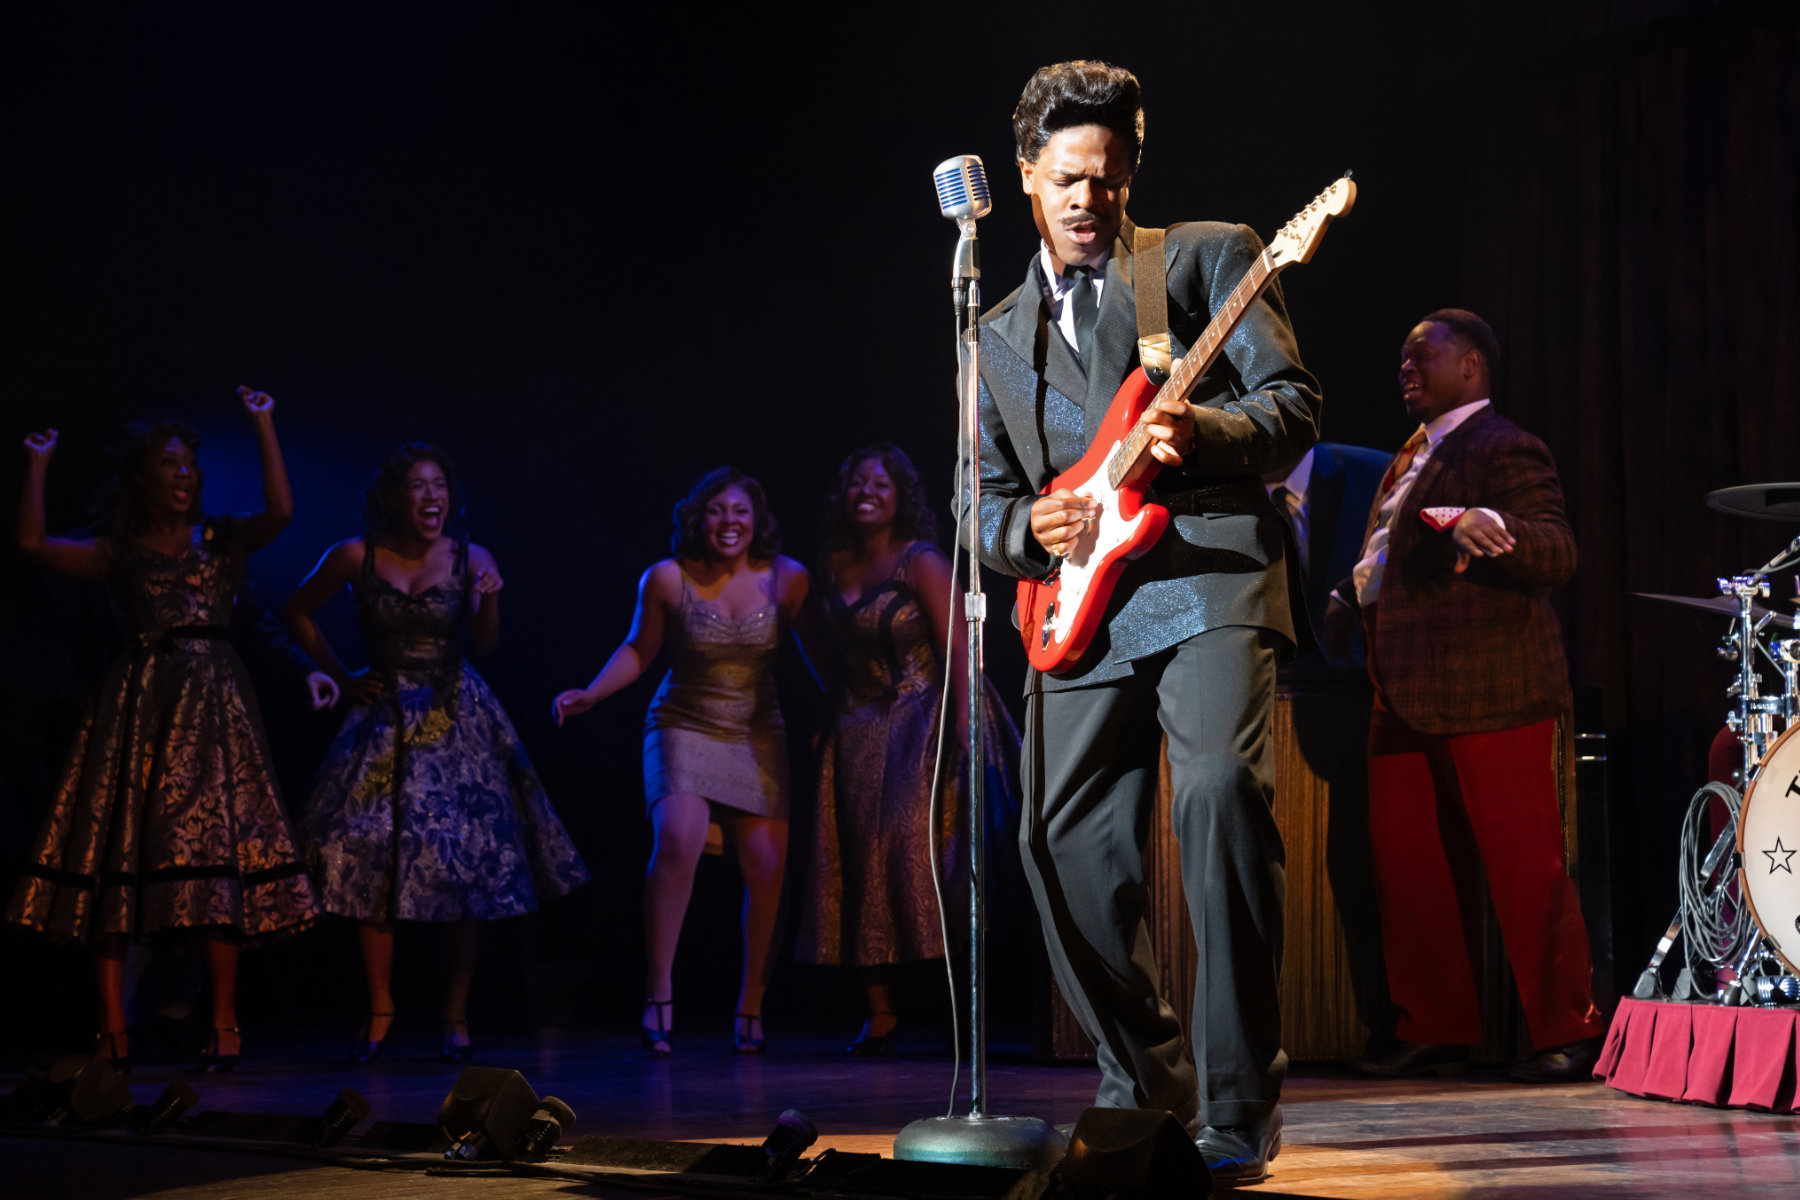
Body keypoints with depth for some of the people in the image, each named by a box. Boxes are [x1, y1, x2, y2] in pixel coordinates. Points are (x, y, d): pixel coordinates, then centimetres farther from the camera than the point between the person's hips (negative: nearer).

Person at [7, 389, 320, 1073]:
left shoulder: (222, 539, 12)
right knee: (116, 851, -4)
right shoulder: (122, 552, 13)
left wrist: (262, 425, -5)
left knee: (216, 847, -9)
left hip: (213, 701, -1)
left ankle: (224, 1026, -5)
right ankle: (114, 1029, -2)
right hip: (140, 704, 1)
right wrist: (39, 466, 7)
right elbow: (33, 544, 2)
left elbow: (279, 512, -7)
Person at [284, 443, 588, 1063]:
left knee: (466, 860, -5)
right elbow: (299, 612, 12)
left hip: (455, 718, 0)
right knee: (372, 857, -8)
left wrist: (488, 599, -27)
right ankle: (380, 1010, 2)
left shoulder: (470, 558, -2)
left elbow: (484, 645, -10)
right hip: (384, 718, 0)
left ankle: (457, 1014, 2)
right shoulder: (357, 557, -2)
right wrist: (340, 675, 7)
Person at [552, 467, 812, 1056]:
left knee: (767, 865, -3)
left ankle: (751, 1005, 15)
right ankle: (659, 995, -19)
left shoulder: (787, 578, -6)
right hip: (684, 729, -2)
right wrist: (590, 693, -7)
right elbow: (639, 650, 4)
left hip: (757, 736, 2)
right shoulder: (667, 578, -8)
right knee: (678, 839, -25)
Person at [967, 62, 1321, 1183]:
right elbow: (987, 501, 22)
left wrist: (1199, 435, -20)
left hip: (1211, 576, -5)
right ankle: (1151, 1088, 23)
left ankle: (1239, 1105, -18)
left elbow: (1294, 403, 2)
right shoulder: (998, 335, 24)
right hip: (1082, 610, 5)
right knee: (1065, 846, 0)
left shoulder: (1210, 254, 11)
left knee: (1221, 789, -26)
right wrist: (1028, 525, -3)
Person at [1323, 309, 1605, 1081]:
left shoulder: (1504, 449, -8)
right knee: (1403, 857, 8)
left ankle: (1568, 1035, 5)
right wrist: (1350, 599, 20)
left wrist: (1488, 526, -39)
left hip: (1490, 696, -9)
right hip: (1407, 698, 9)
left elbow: (1558, 555, -21)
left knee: (1523, 867, -4)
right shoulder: (1415, 453, 21)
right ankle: (1437, 1031, 17)